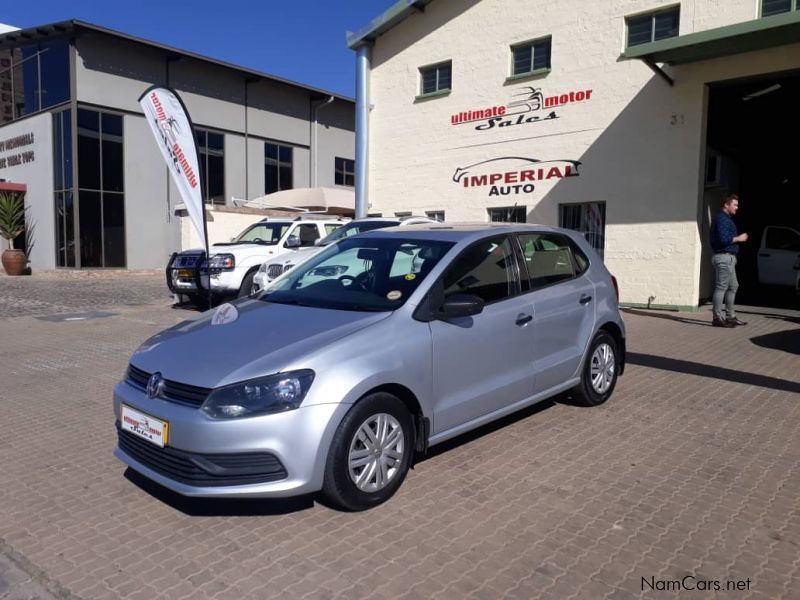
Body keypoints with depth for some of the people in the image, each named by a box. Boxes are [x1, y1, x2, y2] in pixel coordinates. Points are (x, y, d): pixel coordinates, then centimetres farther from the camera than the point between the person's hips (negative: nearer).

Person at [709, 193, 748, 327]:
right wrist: (738, 238, -11)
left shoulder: (727, 218, 21)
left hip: (728, 257, 11)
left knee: (733, 286, 14)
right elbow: (724, 239, -23)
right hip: (724, 257, -11)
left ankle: (730, 316, 19)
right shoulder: (722, 218, -12)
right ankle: (718, 318, -6)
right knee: (721, 287, -9)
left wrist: (737, 238, 10)